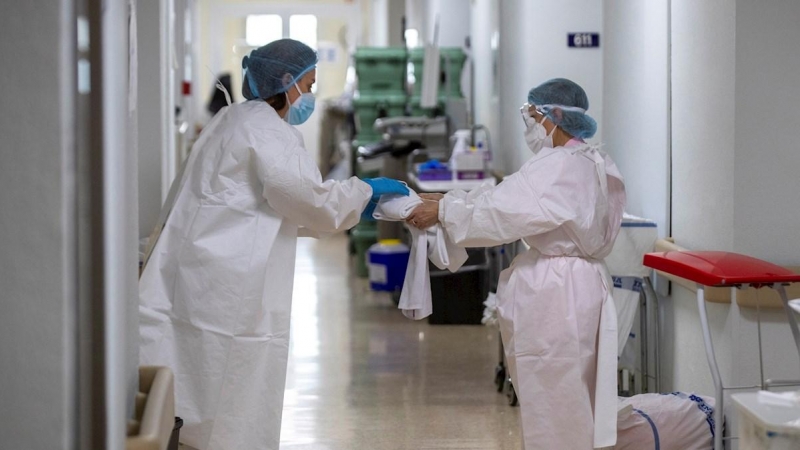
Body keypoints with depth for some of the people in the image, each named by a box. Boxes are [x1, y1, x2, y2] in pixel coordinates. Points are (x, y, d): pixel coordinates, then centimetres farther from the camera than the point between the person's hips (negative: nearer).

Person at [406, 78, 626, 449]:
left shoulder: (561, 168, -18)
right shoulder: (591, 164, 14)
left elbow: (502, 211, -20)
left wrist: (443, 211, -10)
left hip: (554, 297, -10)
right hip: (577, 288, 10)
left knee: (554, 407, -2)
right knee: (568, 405, 15)